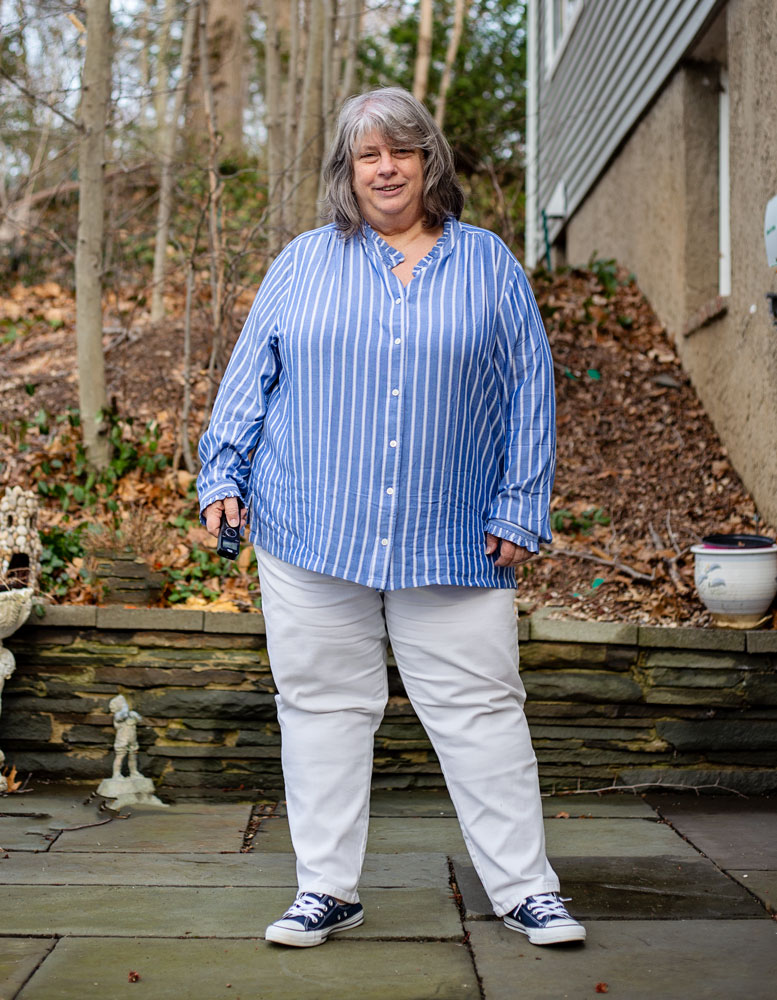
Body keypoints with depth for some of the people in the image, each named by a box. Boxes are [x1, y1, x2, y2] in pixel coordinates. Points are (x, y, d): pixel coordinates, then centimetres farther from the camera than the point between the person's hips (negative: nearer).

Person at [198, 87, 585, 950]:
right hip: (312, 535, 1)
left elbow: (529, 391, 8)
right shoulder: (303, 263, 11)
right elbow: (251, 374, 12)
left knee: (481, 710, 3)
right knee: (323, 708, 6)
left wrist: (518, 506, 1)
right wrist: (223, 472, 1)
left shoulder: (488, 264, 10)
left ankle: (524, 888, 15)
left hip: (453, 546, 0)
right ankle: (326, 889, 19)